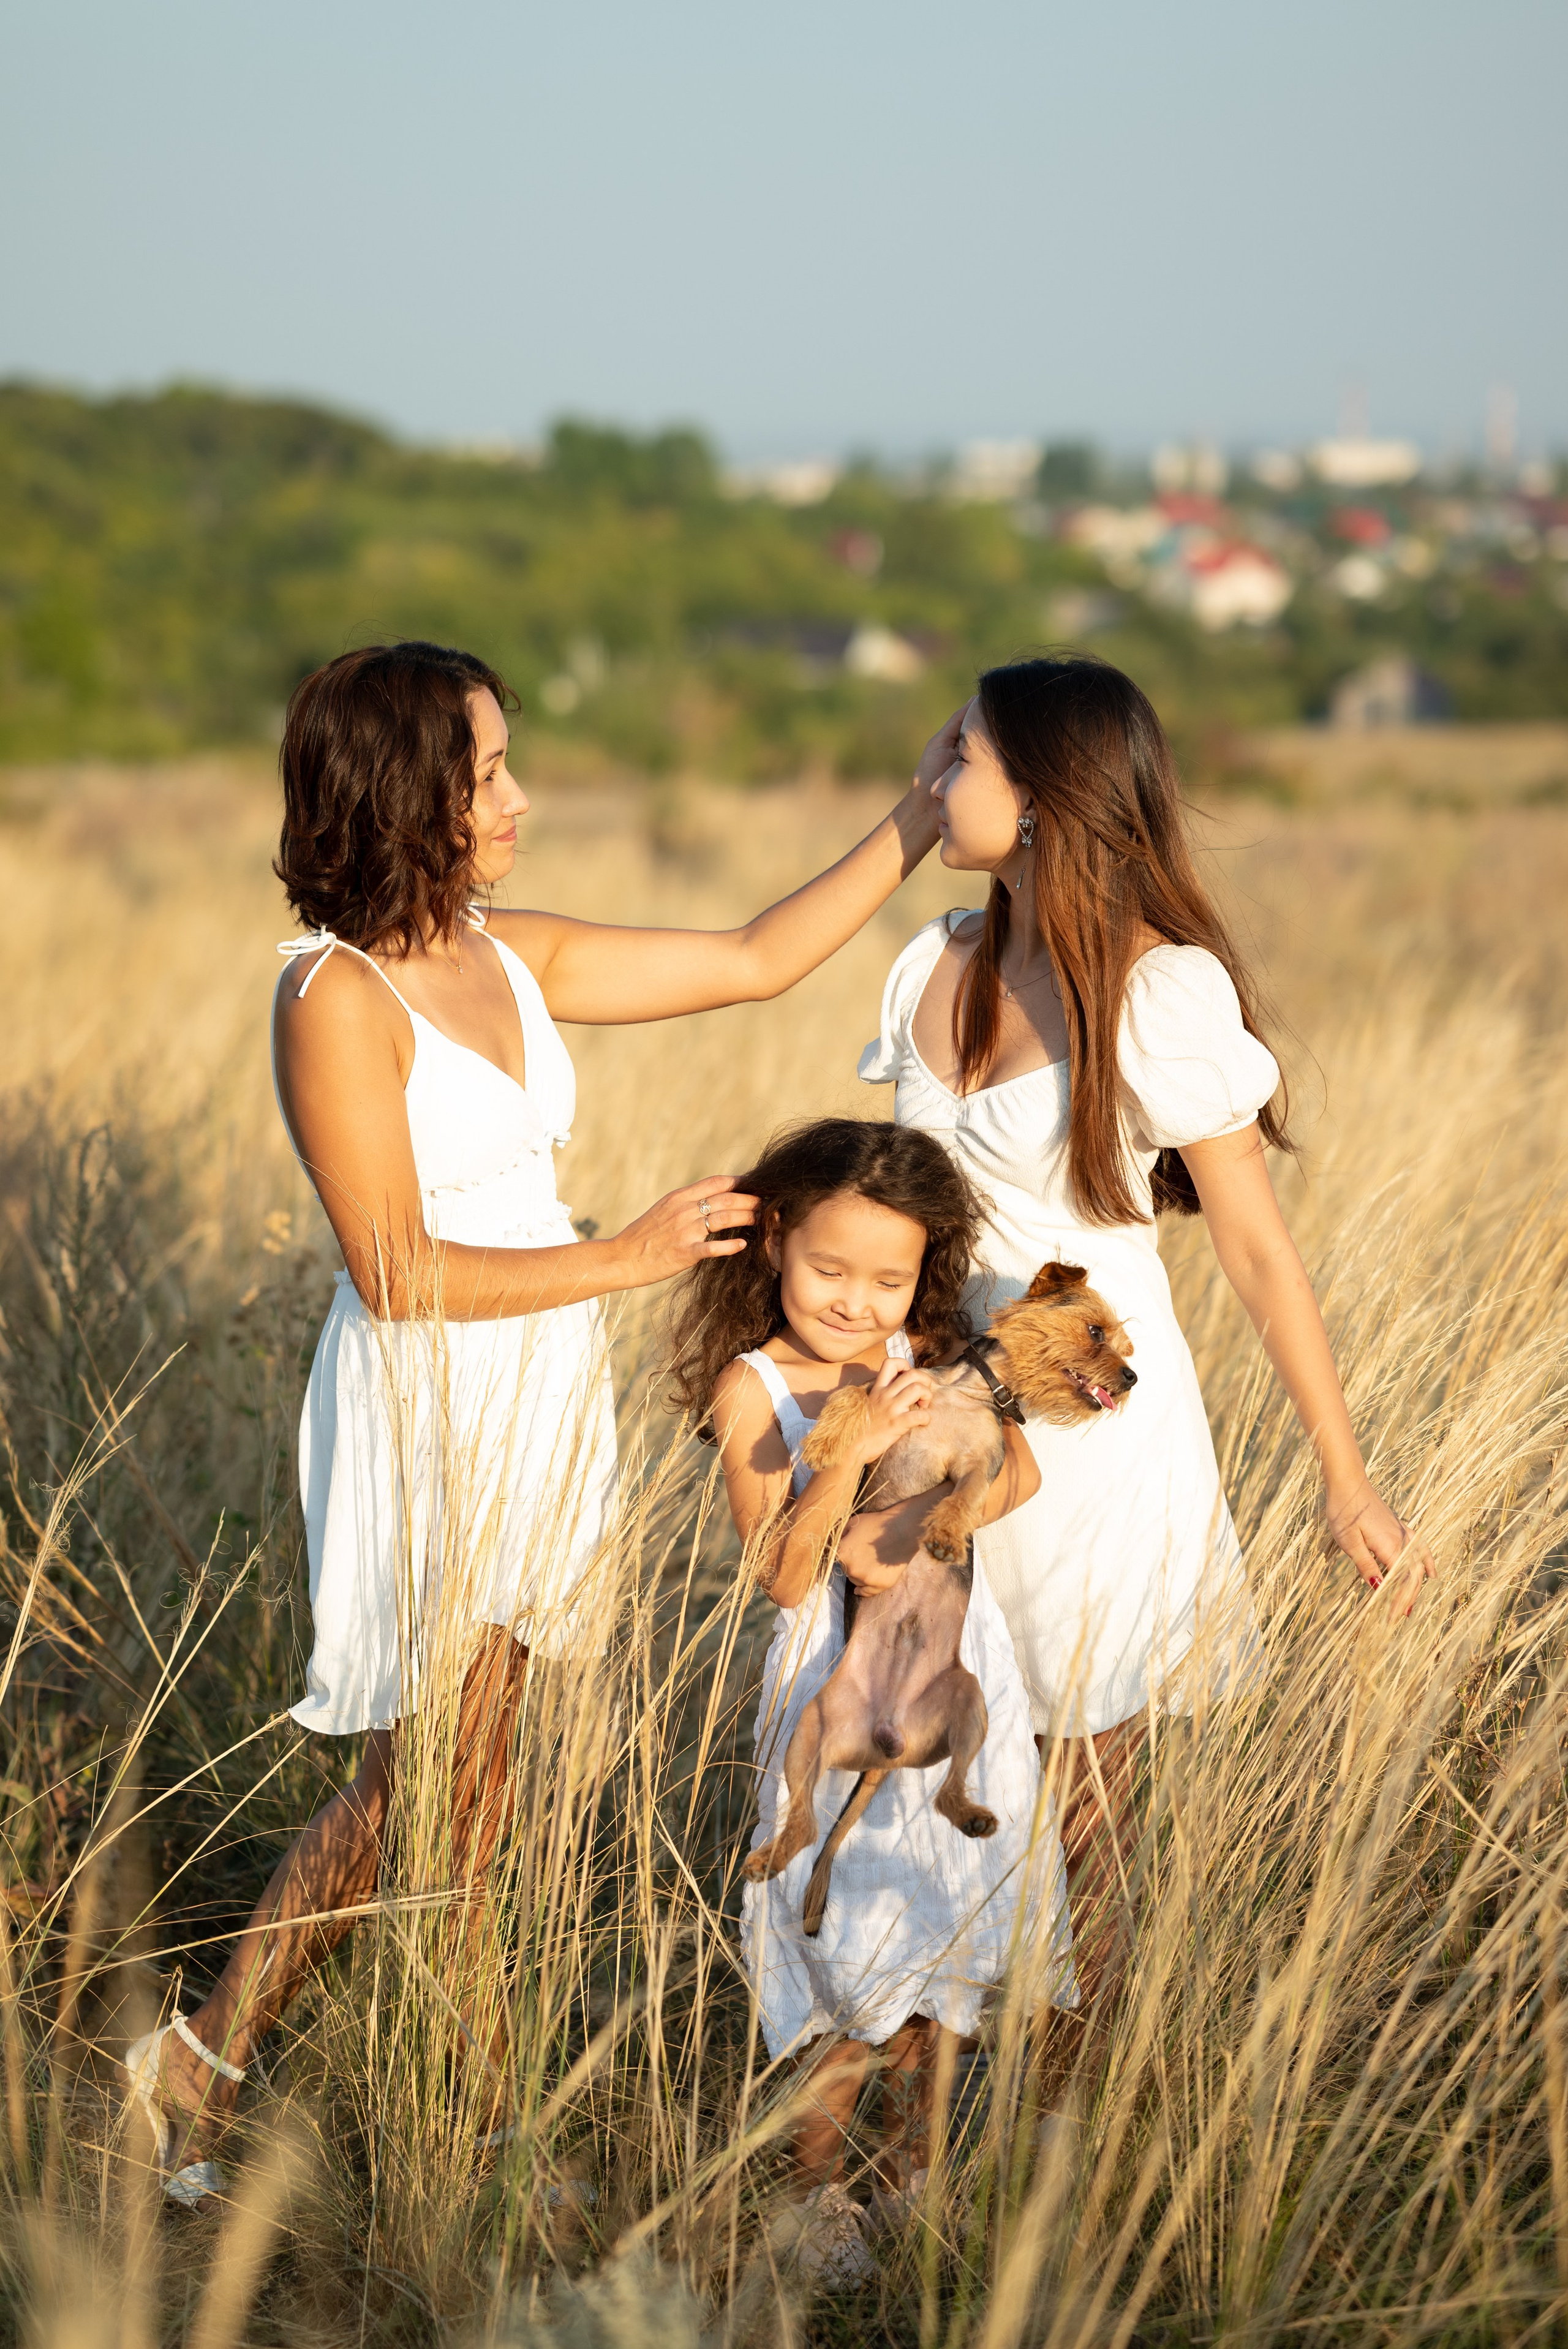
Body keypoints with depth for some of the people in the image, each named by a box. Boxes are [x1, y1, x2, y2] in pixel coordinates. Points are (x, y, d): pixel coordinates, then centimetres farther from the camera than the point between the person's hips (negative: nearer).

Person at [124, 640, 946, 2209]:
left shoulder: (512, 961, 6)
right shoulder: (335, 995, -17)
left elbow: (753, 962, 11)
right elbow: (396, 1271, -20)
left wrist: (917, 826, 7)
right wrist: (625, 1259, -17)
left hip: (537, 1398, 7)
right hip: (422, 1415, -7)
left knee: (470, 1776, 12)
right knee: (424, 1780, 0)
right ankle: (196, 2064, 17)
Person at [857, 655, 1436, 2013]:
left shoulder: (1164, 993, -15)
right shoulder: (938, 969, 4)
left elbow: (1259, 1252, -11)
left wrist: (1349, 1481, -9)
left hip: (1094, 1415, -5)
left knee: (1079, 1823, 4)